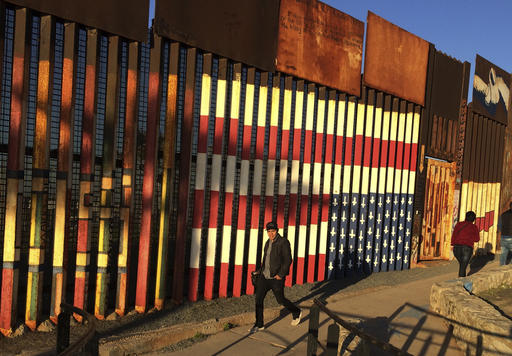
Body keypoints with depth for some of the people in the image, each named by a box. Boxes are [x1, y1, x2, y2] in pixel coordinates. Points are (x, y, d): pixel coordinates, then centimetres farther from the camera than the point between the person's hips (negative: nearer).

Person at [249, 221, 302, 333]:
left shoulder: (283, 242, -12)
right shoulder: (268, 243, 11)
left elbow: (288, 260, -16)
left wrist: (281, 275, -18)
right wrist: (261, 271, 19)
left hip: (276, 278, -6)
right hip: (264, 276, 6)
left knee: (280, 300, 7)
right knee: (258, 298, -1)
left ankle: (297, 313, 34)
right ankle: (259, 325, 11)